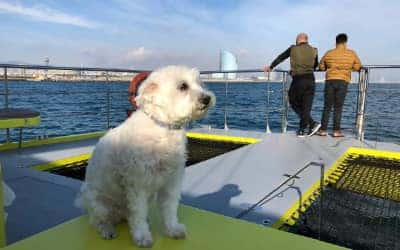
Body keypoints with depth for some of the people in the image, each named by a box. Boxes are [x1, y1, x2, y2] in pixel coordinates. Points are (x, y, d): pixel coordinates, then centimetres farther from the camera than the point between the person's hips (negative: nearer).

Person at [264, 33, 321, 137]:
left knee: (294, 103, 10)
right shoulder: (314, 51, 11)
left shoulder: (293, 49, 5)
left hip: (298, 80, -3)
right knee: (306, 106, 7)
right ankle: (302, 130, 7)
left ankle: (312, 123, -2)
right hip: (310, 80, 3)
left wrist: (270, 67, 32)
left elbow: (280, 58, 18)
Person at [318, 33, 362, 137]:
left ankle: (323, 130, 5)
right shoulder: (352, 54, 2)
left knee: (327, 107, 6)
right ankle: (336, 130, 4)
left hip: (330, 81, 1)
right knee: (338, 107, 5)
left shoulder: (328, 53, 4)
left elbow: (321, 67, 13)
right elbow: (357, 67, 8)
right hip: (343, 82, 0)